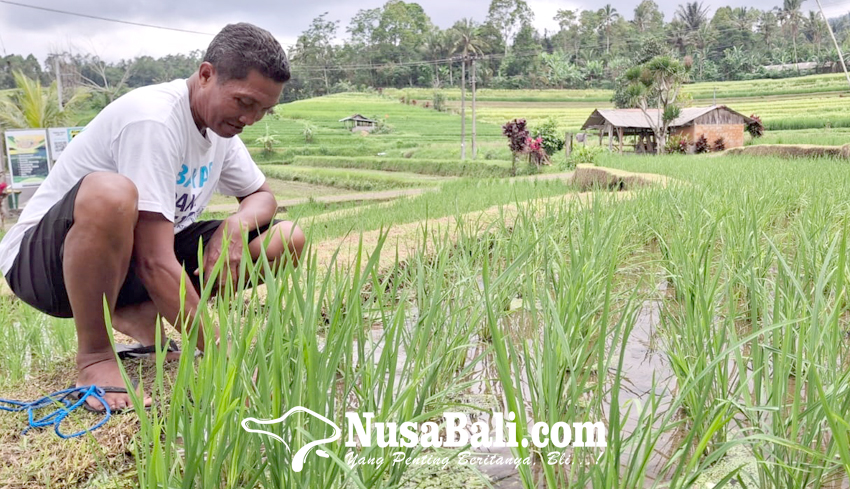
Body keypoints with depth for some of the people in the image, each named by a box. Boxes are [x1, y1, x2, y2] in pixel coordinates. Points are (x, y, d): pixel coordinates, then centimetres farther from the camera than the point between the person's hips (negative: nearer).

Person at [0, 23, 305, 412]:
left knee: (286, 240, -7)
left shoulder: (219, 120, -2)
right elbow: (155, 263, -32)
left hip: (129, 258, 7)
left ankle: (136, 314, 1)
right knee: (111, 194, -42)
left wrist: (235, 225, -14)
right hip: (43, 261, -7)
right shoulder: (153, 119, -27)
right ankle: (94, 355, -18)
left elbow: (263, 197, 10)